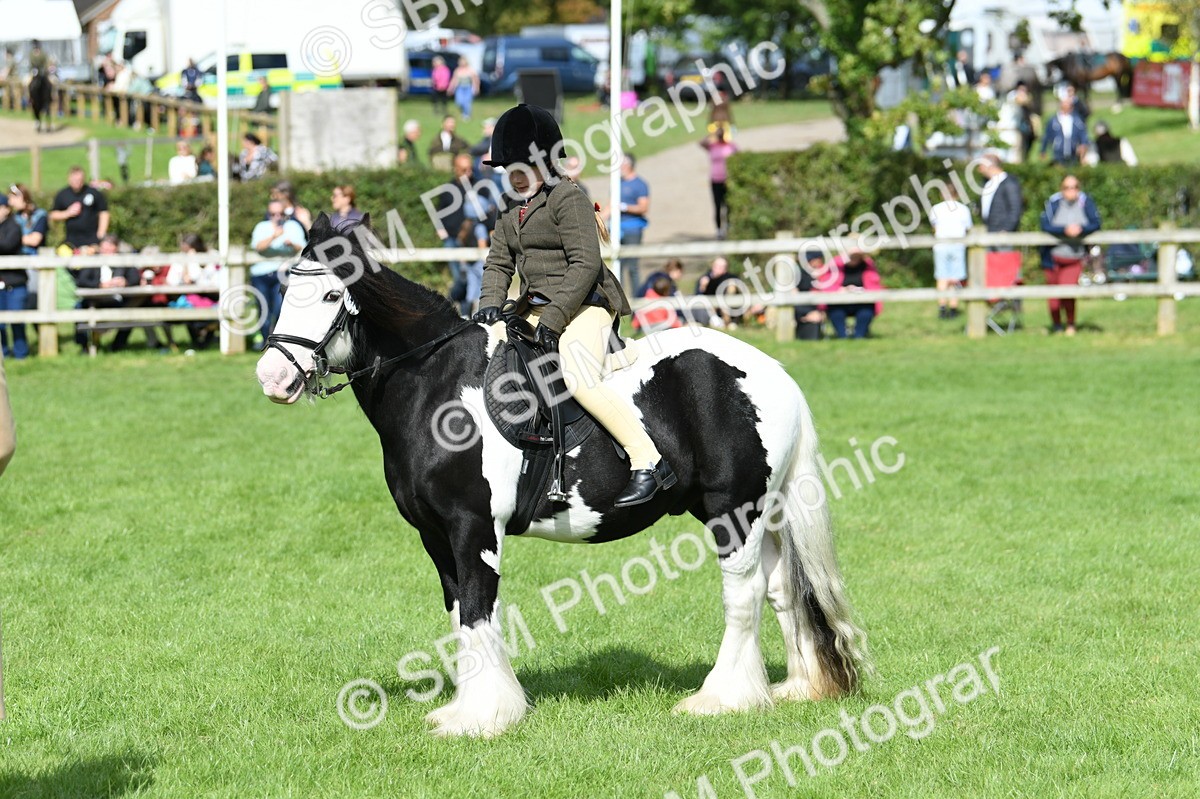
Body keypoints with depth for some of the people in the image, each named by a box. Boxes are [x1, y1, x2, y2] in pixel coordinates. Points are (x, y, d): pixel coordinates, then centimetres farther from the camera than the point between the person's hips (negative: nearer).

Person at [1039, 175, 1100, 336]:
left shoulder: (1086, 203, -4)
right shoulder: (1053, 203, -9)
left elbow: (1096, 224, -7)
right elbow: (1045, 226, -17)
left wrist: (1081, 229, -26)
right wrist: (1065, 230, -29)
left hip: (1074, 256, 0)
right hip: (1053, 256, 0)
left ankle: (1070, 325, 8)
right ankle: (1056, 324, 25)